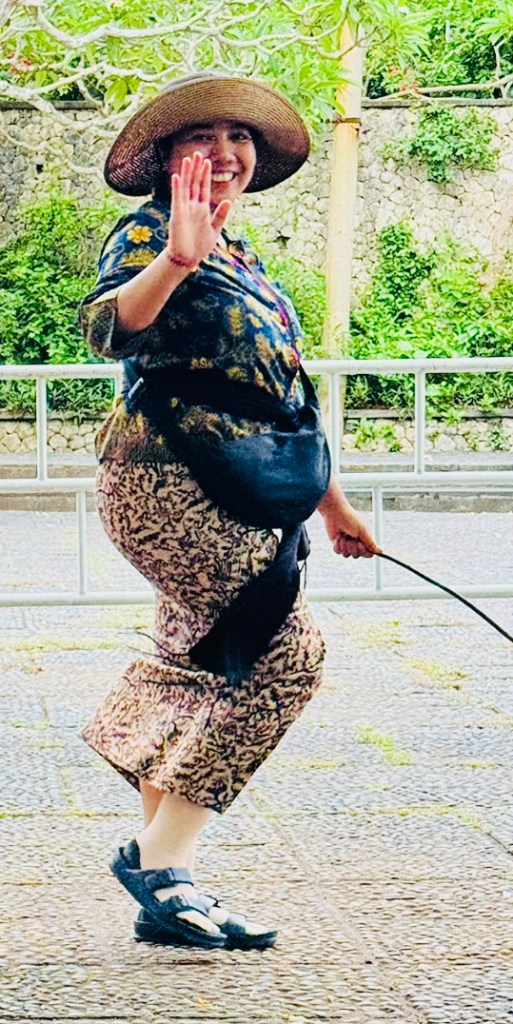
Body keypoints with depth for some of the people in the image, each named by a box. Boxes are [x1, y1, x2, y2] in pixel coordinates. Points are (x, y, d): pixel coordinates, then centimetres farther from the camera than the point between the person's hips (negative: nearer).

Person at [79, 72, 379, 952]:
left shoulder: (243, 263, 22)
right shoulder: (148, 232, -3)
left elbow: (282, 398, 28)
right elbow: (106, 327, -22)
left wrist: (331, 503, 31)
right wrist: (174, 261, -38)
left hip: (232, 498, 9)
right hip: (168, 475, -9)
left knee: (194, 676, 7)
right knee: (287, 653, -17)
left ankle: (162, 890, 12)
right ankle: (160, 855, -12)